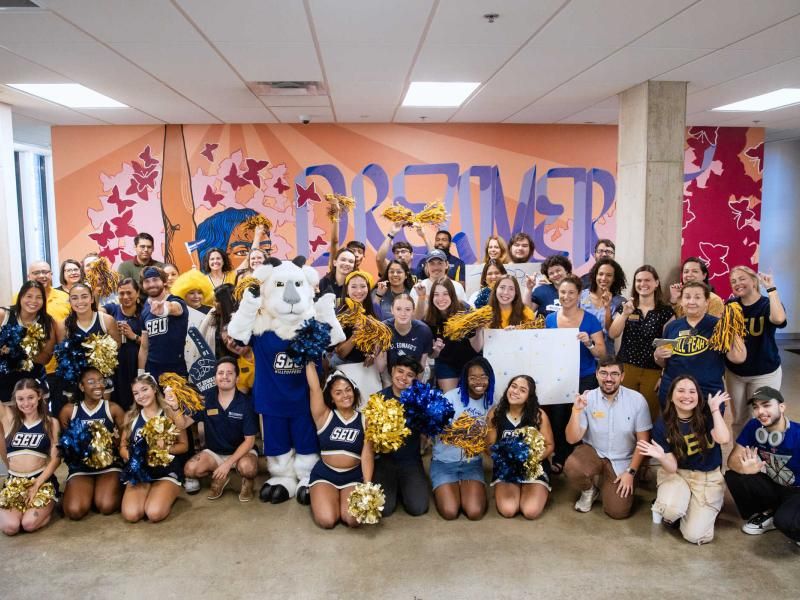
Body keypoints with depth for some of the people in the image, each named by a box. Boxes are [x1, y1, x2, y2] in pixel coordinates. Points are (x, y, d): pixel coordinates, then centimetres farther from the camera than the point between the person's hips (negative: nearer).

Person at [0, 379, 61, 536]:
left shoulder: (51, 423, 2)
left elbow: (56, 458, -3)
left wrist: (37, 484, -12)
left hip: (43, 480, -2)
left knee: (29, 524, -26)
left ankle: (48, 506, 10)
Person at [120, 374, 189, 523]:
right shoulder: (130, 416, 10)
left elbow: (184, 445, 0)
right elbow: (123, 447, 11)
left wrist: (164, 448, -19)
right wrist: (132, 455, -12)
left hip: (167, 472, -3)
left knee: (154, 514, -27)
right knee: (131, 515, -24)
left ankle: (168, 495, 6)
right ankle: (150, 495, 8)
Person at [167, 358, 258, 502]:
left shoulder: (245, 403, -18)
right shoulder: (205, 398, -10)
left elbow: (249, 440, -16)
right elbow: (183, 424, -10)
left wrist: (228, 463, -25)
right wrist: (174, 407, -31)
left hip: (241, 451, -3)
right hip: (214, 452, 4)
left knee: (247, 467, -35)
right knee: (190, 469, -22)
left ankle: (248, 480, 3)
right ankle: (219, 477, 9)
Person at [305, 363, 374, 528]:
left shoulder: (364, 420, 1)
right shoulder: (325, 416, -3)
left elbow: (367, 455, -7)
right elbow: (314, 388, -14)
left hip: (354, 476, 1)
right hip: (324, 474, -1)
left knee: (353, 520, -21)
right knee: (326, 520, -22)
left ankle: (341, 499, 13)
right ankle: (321, 498, 13)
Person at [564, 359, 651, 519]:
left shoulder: (637, 399, -13)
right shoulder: (587, 398, -11)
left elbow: (643, 440, -6)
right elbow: (572, 439, -14)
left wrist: (631, 472, -9)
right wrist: (576, 411, -29)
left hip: (622, 461, 0)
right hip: (592, 452, 0)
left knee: (618, 511, -12)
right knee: (571, 468, -32)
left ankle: (604, 483, 22)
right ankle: (589, 490, 5)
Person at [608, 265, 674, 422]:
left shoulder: (666, 311, 0)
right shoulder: (625, 306, 6)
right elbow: (613, 335, -4)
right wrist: (625, 314, -17)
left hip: (653, 372, -1)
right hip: (626, 369, 1)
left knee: (650, 415, 4)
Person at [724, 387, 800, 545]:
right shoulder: (753, 426, -13)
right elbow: (732, 460, -12)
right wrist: (747, 468, -35)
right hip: (772, 486, 5)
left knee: (784, 521, -35)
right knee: (732, 476, -19)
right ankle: (766, 515, 6)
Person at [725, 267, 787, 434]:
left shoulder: (768, 304, -13)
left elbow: (779, 319, -37)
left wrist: (771, 288, -31)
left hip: (764, 373, -3)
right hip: (734, 372, 3)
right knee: (738, 419, 16)